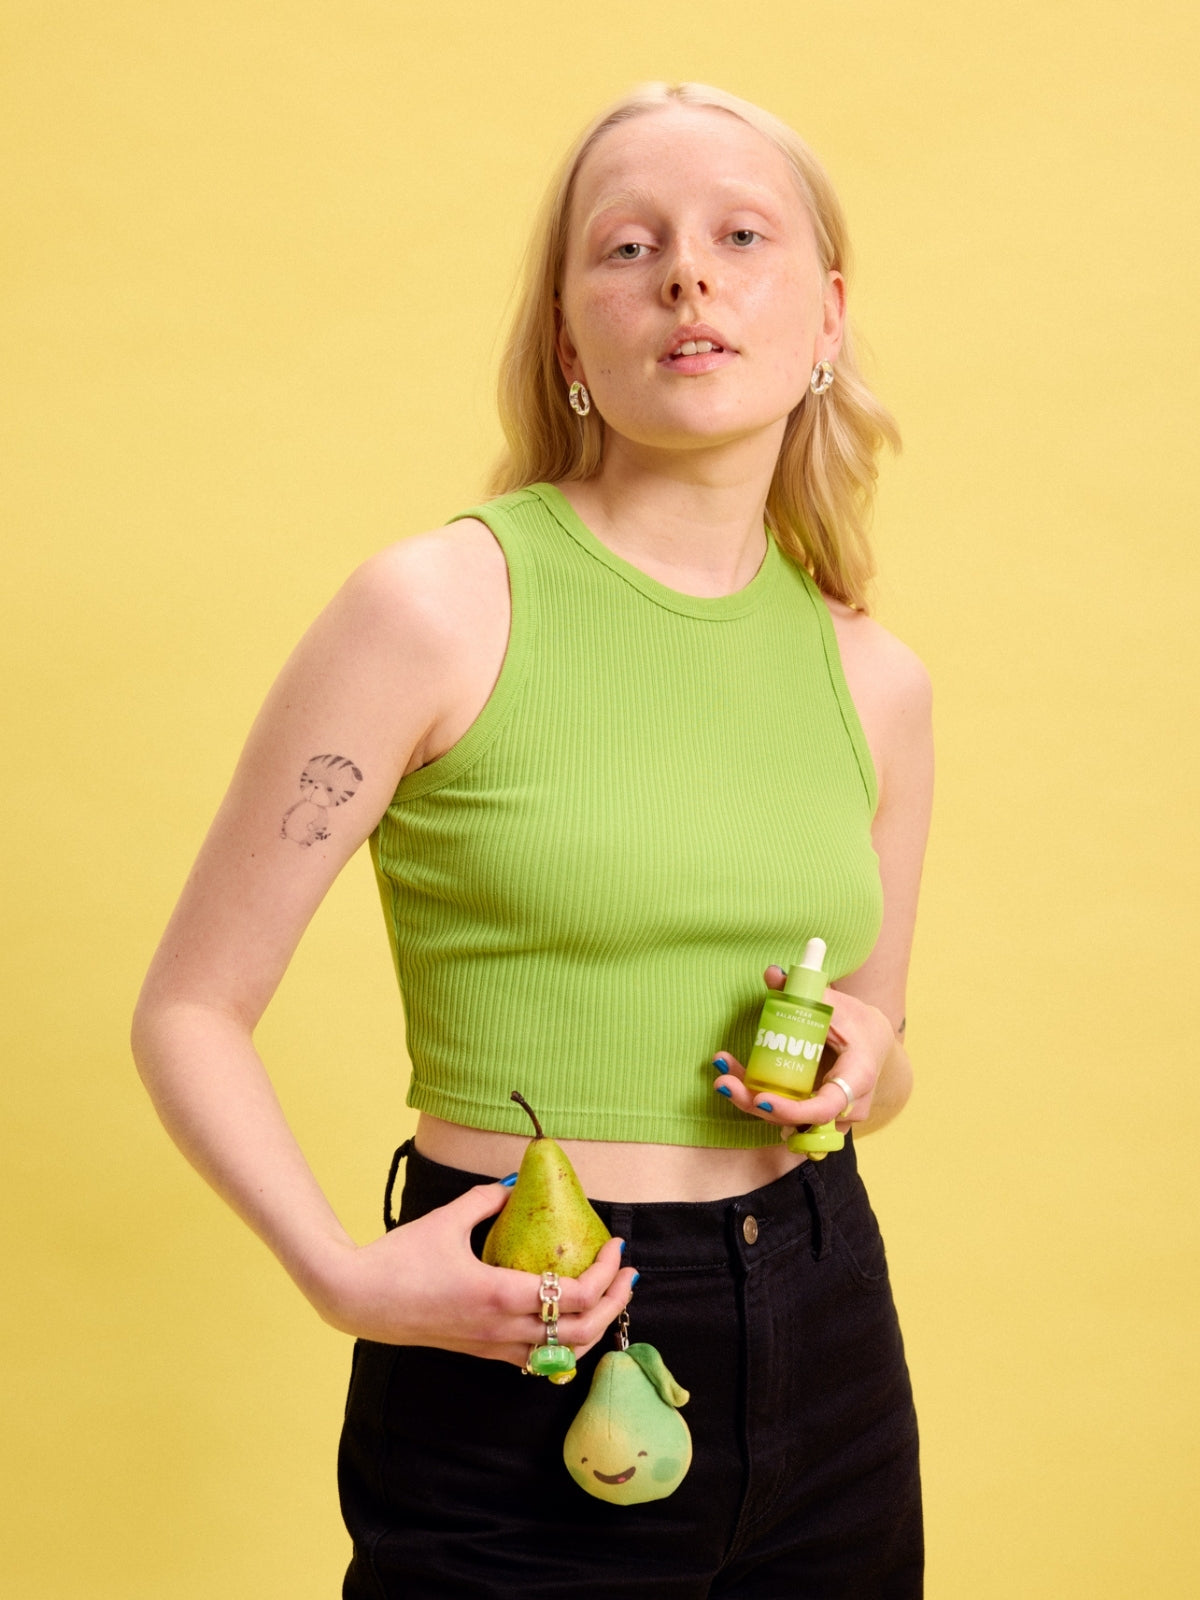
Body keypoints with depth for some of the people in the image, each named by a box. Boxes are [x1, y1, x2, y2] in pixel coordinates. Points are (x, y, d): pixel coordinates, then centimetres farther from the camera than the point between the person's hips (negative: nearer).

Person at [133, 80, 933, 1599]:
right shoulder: (443, 606, -12)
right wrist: (343, 1274, -20)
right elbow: (190, 1012, -7)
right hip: (524, 1360, -5)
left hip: (828, 1352, 5)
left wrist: (863, 1056, -6)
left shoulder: (876, 677, 3)